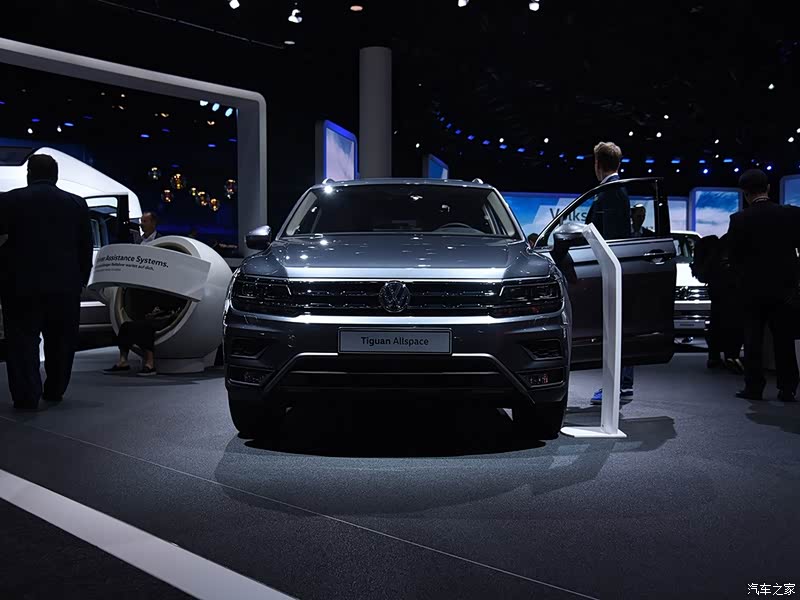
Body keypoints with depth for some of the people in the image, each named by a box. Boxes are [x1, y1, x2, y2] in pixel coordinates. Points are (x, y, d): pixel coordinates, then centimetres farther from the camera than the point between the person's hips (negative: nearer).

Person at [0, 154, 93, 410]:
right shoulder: (77, 204, 2)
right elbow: (87, 248, 6)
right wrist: (81, 280, 13)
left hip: (22, 286, -3)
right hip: (66, 286, 3)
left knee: (23, 341, 4)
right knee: (61, 341, 14)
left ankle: (27, 396, -1)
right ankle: (55, 391, 21)